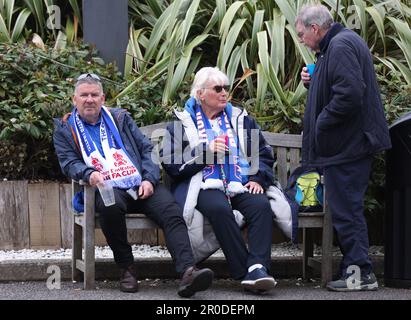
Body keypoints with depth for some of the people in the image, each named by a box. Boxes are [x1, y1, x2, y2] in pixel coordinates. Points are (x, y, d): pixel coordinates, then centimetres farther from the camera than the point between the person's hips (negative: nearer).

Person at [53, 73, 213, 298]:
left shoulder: (120, 118, 22)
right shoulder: (65, 129, 17)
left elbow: (146, 149, 16)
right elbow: (69, 163, 5)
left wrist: (149, 179, -2)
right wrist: (89, 174, -18)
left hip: (141, 185, 3)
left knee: (171, 212, -27)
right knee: (111, 207, -40)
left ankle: (188, 272, -44)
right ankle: (126, 268, -22)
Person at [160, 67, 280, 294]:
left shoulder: (240, 119, 23)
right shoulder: (182, 123, 13)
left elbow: (264, 153, 21)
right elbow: (169, 162, 1)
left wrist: (258, 178, 2)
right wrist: (205, 152, -9)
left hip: (240, 187, 3)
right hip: (204, 186, -3)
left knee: (261, 205, -30)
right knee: (220, 208, -37)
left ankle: (258, 269, -40)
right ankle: (245, 272, -35)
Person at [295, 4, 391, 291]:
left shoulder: (340, 46, -16)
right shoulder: (342, 42, 18)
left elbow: (349, 95, -27)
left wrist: (320, 125, -17)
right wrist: (313, 82, 9)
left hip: (346, 146, -11)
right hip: (350, 144, 11)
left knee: (346, 209, -6)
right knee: (349, 207, 14)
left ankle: (360, 272, -1)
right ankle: (357, 268, 18)